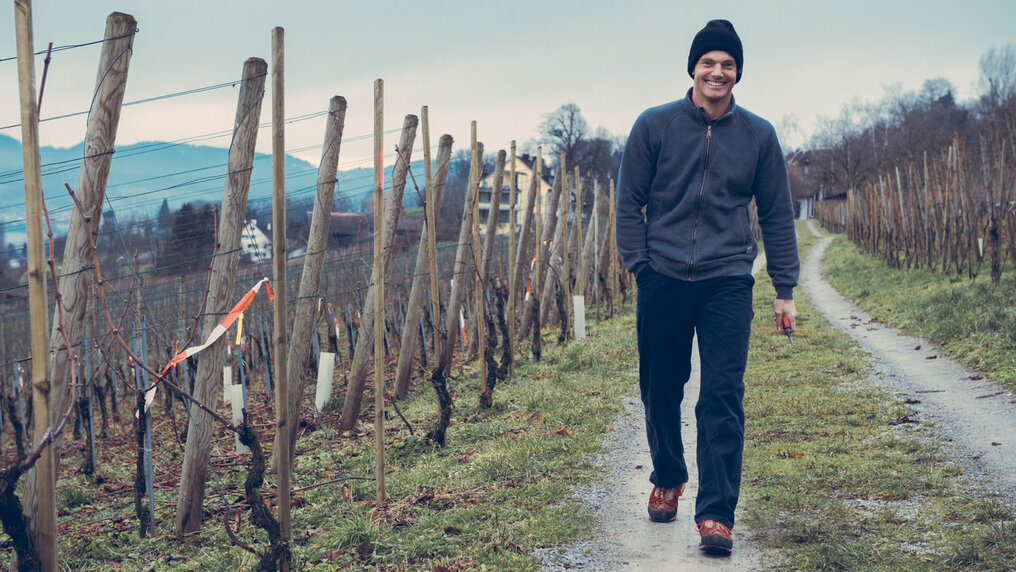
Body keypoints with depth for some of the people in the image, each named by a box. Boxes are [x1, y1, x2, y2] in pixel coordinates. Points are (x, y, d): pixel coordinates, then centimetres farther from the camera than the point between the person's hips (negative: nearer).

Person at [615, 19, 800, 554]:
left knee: (723, 399, -7)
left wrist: (785, 290, 6)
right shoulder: (654, 125, 3)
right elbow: (629, 201, 6)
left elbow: (777, 215, 10)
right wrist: (639, 266, -4)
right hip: (663, 281, 1)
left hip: (728, 284, 0)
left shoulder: (758, 135, 7)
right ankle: (667, 480, 35)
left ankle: (716, 513, -2)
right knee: (660, 393, 11)